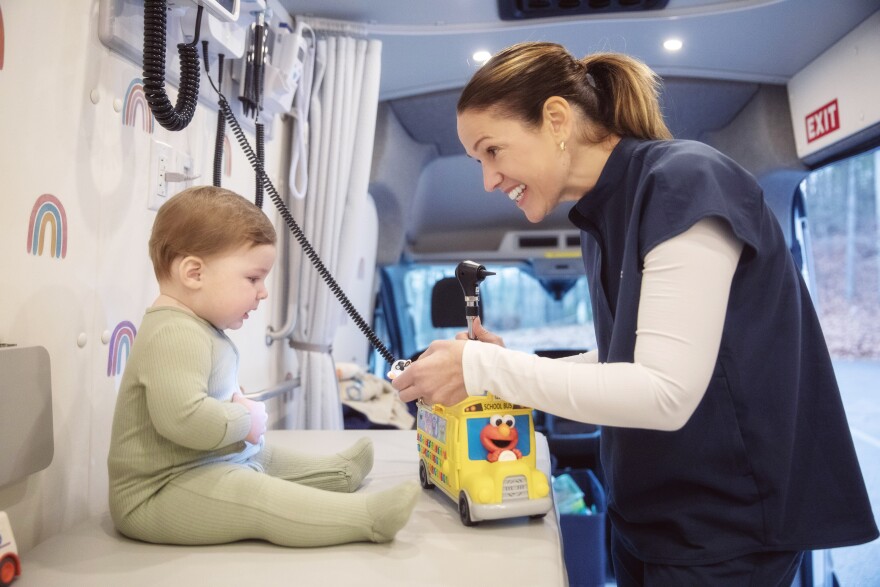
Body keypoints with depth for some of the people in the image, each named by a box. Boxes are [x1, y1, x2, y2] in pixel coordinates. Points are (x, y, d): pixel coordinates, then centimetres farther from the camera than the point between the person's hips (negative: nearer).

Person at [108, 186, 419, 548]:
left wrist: (236, 401, 6)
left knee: (267, 458, 22)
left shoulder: (198, 327, 10)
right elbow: (184, 418, -39)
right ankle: (368, 517, -30)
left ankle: (339, 471, 41)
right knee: (260, 499, -25)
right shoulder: (174, 335, -25)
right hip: (158, 494, -11)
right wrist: (246, 419, -22)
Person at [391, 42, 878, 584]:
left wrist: (486, 367, -24)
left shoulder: (685, 182, -19)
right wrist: (510, 367, -4)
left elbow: (666, 391, -26)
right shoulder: (603, 216, 5)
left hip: (727, 523, -7)